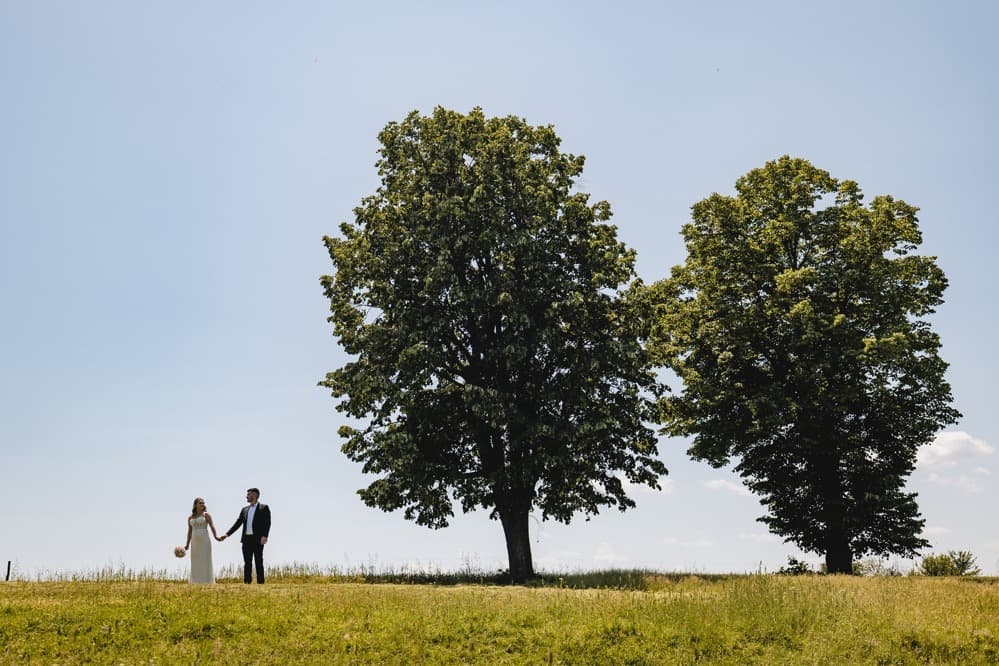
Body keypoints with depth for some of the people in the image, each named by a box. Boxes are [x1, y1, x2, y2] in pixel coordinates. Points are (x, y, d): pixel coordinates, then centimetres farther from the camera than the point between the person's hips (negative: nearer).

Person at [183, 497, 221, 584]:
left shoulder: (206, 515, 1)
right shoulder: (190, 517, 13)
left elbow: (212, 526, -9)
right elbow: (189, 532, 15)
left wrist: (216, 537, -25)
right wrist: (187, 544, 7)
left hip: (204, 541, -4)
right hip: (194, 543, 4)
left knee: (205, 563, -5)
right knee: (195, 565, 4)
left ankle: (207, 583, -3)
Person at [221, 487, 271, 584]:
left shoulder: (264, 508, 1)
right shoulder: (245, 509, 19)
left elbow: (267, 523, -9)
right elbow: (238, 523, 16)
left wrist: (264, 536, -23)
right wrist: (227, 534, 6)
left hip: (257, 539, -5)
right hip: (246, 539, 5)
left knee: (258, 562, -4)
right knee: (247, 563, 5)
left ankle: (260, 583, -4)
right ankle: (247, 582, 6)